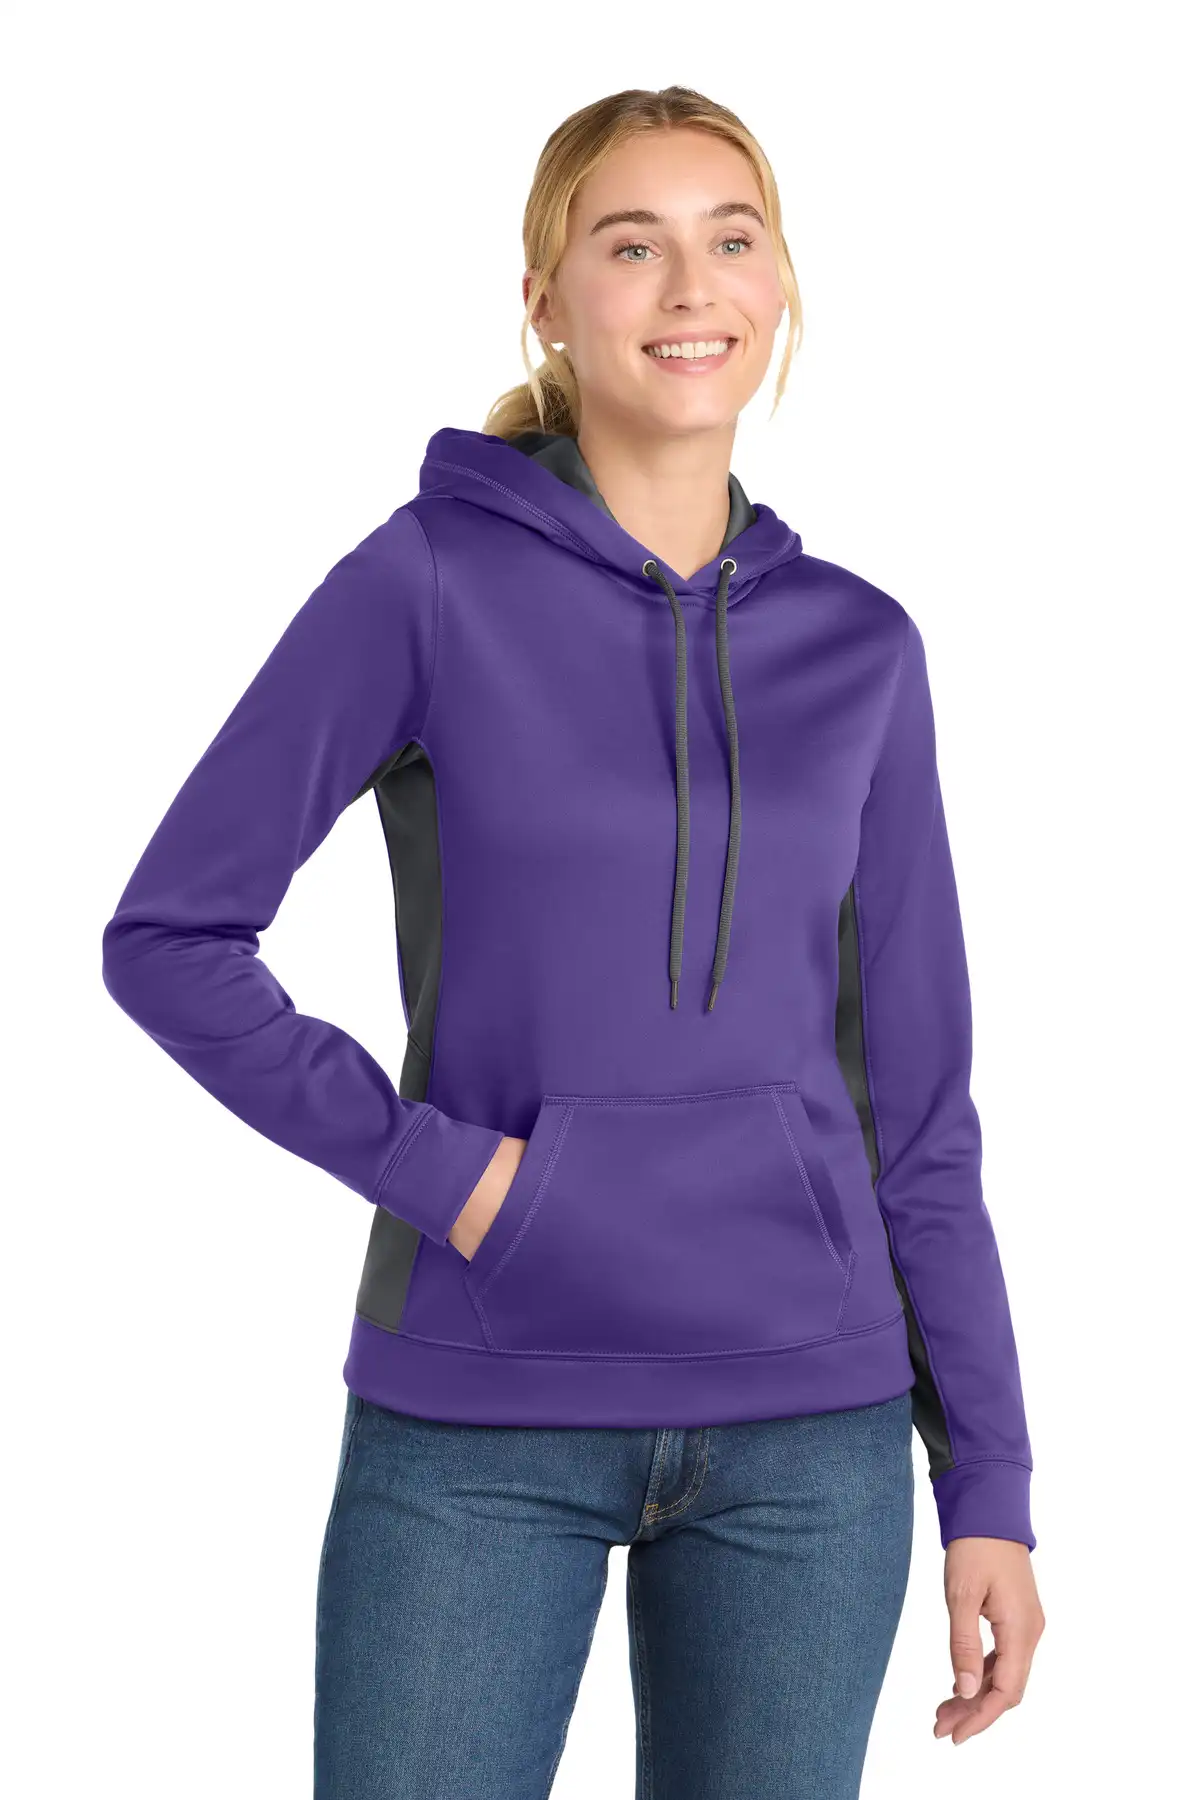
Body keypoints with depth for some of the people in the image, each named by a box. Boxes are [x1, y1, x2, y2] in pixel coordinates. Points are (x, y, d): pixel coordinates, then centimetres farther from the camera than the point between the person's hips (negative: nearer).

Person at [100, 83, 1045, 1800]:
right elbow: (170, 935, -2)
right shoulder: (433, 579, -3)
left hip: (808, 1425, 3)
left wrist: (988, 1481, 6)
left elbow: (915, 1099, 8)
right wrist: (430, 1162, -12)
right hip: (480, 1425, -3)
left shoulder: (858, 646, 6)